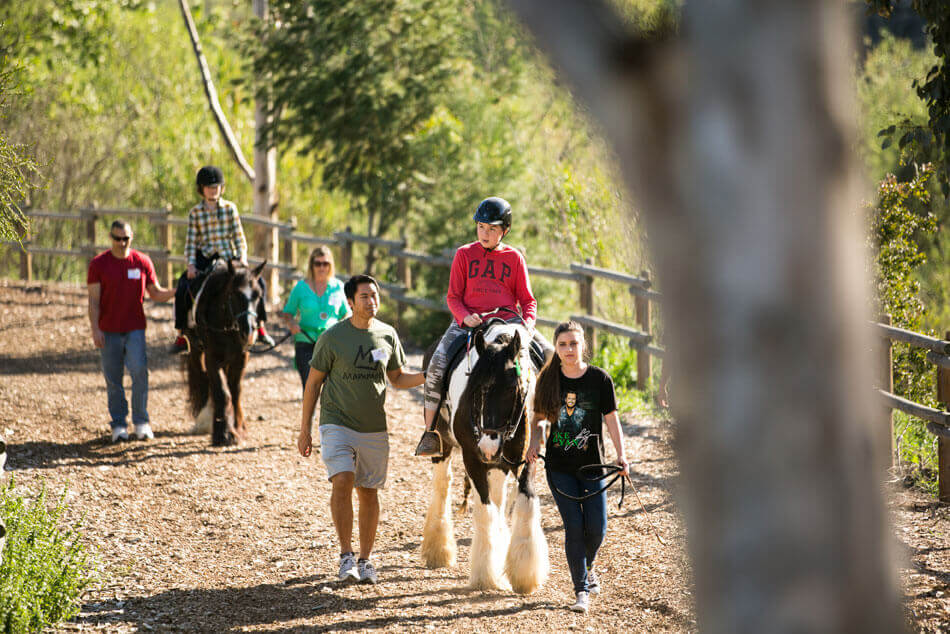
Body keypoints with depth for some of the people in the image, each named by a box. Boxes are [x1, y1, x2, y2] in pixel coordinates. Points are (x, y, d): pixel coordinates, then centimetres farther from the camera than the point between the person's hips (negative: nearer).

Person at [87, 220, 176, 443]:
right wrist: (95, 329, -10)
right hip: (109, 331, 0)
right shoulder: (99, 264, 0)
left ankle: (141, 421, -3)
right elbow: (93, 301, -1)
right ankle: (118, 424, 12)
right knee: (113, 379, 2)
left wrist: (176, 292, -7)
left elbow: (155, 293, 11)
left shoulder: (143, 262, 3)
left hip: (135, 328, 0)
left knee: (139, 372, -13)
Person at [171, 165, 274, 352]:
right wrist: (191, 264, -10)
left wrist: (242, 257, -9)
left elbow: (239, 237, 5)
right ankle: (181, 335, -12)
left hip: (229, 257, 1)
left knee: (258, 282, -18)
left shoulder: (230, 208, 5)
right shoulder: (195, 213, 4)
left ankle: (260, 327, -4)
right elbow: (191, 242, 4)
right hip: (205, 258, 0)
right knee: (183, 289, -23)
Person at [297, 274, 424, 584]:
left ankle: (365, 559, 18)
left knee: (368, 490, 7)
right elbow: (313, 383, 1)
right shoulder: (333, 337, -5)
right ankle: (346, 555, -14)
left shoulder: (388, 335, 4)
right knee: (343, 480, -20)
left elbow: (398, 378, 16)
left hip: (374, 428, 3)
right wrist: (304, 430, 1)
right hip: (337, 424, -3)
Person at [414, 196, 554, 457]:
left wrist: (527, 324, -12)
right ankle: (430, 431, -17)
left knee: (549, 355, -15)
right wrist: (465, 317, -16)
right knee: (437, 365, -25)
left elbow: (527, 300, 8)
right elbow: (453, 296, 5)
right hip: (468, 321, -1)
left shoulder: (514, 258, 7)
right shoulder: (464, 255, 6)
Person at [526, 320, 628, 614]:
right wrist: (534, 443, -9)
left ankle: (588, 566, 31)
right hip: (559, 467, 0)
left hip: (592, 466, 0)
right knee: (573, 526, -5)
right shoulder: (548, 380, 0)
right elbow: (538, 418, 10)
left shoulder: (600, 379, -4)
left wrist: (621, 454, -12)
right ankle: (581, 589, 4)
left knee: (597, 528, -2)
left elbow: (611, 420, -1)